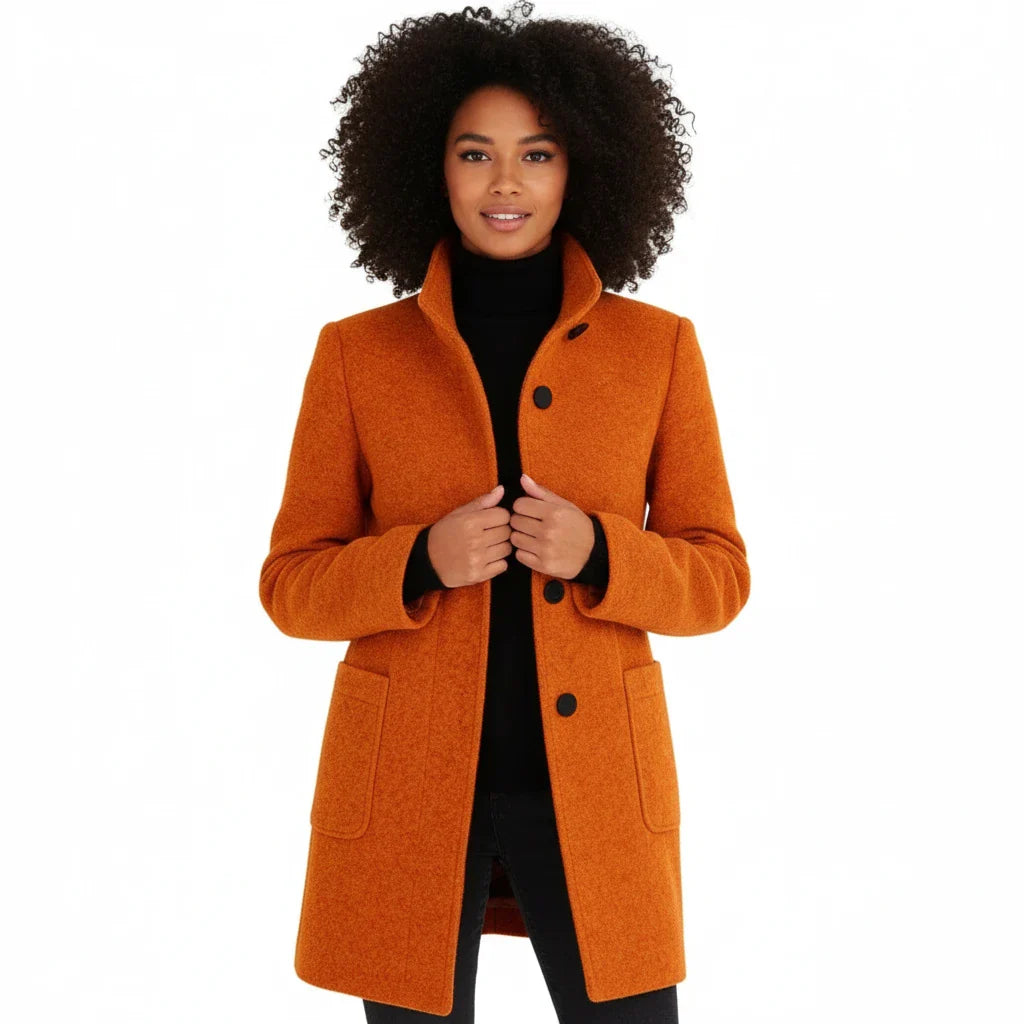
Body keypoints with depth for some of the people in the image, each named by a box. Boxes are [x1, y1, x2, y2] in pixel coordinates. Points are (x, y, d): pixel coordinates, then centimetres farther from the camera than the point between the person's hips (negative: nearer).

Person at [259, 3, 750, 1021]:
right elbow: (293, 585, 2)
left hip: (589, 777, 0)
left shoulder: (659, 347, 1)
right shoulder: (356, 353, 1)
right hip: (405, 782, 0)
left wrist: (595, 556, -17)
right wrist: (423, 562, -18)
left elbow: (717, 577, 3)